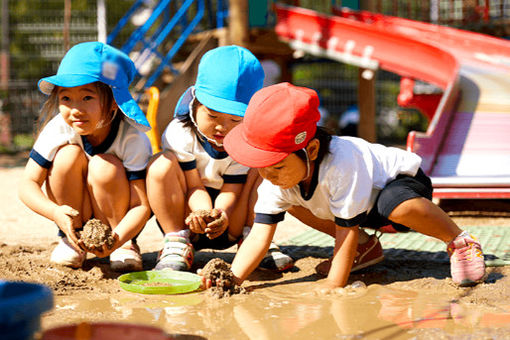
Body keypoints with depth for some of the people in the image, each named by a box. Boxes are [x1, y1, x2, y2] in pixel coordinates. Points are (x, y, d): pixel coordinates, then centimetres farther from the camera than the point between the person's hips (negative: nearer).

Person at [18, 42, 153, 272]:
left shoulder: (132, 138, -27)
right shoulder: (58, 129, -22)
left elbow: (142, 205, -28)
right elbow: (28, 185, -20)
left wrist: (117, 238, -48)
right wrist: (56, 213, -41)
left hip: (120, 222, -2)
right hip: (74, 215, 2)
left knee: (105, 166, -31)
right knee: (69, 155, -25)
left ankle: (126, 244, -9)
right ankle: (71, 238, -7)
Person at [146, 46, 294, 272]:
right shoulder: (180, 134, -16)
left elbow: (231, 190, -13)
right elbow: (194, 186, -16)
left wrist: (220, 213, -37)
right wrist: (203, 213, -38)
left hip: (229, 225, 1)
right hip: (185, 216, -1)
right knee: (162, 164, -27)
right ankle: (176, 242, -19)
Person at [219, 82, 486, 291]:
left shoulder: (341, 163, -41)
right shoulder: (277, 179, -21)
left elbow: (346, 227, -34)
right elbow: (260, 235, -22)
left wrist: (334, 284, -33)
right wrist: (231, 280, -33)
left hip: (403, 180, -8)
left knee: (397, 204, -42)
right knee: (292, 201, 1)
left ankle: (460, 242, -17)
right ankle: (364, 245, 10)